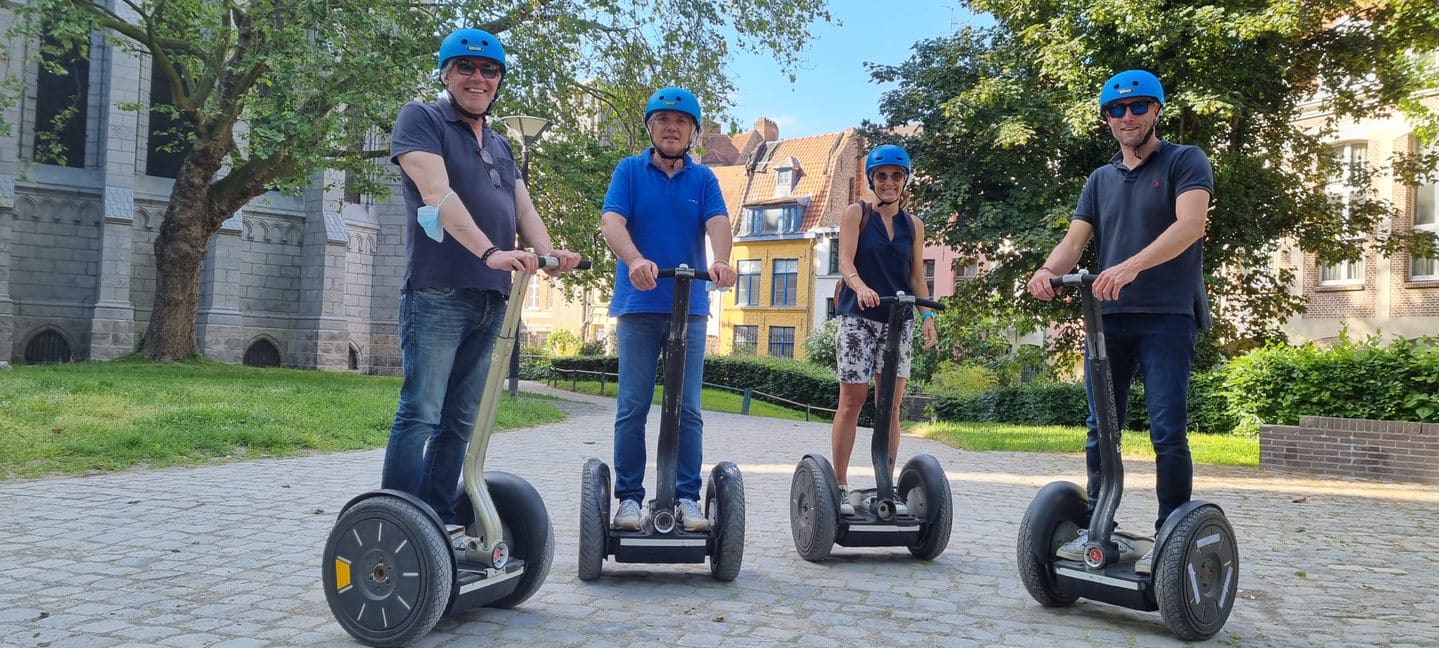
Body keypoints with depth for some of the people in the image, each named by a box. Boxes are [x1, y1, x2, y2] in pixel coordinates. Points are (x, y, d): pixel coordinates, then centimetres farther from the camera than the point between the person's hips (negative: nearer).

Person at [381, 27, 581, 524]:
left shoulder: (500, 146, 24)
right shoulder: (421, 119, 1)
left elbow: (523, 208, 14)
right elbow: (437, 193, -14)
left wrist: (547, 253, -8)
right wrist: (490, 251, -27)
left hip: (490, 298, 7)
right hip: (438, 294, -7)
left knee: (460, 420, 8)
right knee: (421, 413, -10)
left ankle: (443, 519, 14)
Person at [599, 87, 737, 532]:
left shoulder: (704, 179, 10)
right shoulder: (630, 171, 5)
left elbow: (718, 223, -7)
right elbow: (612, 221, -9)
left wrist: (721, 261, -29)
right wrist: (636, 260, -30)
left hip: (690, 307, 1)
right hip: (638, 305, -1)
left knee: (687, 410, 2)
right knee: (633, 408, 0)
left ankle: (687, 498, 9)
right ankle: (629, 498, 8)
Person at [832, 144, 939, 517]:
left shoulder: (913, 224, 13)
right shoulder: (856, 213, 3)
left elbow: (917, 276, 13)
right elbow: (845, 262, -8)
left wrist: (927, 314, 0)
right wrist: (861, 287, -28)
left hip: (898, 319, 3)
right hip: (859, 317, -3)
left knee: (891, 404, 1)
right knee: (852, 400, -4)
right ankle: (840, 486, 3)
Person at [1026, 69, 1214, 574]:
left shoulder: (1185, 161, 2)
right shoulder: (1101, 180, 18)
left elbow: (1189, 224, -15)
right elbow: (1076, 239, 7)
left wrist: (1132, 266, -31)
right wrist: (1049, 270, -16)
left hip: (1168, 317, -5)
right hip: (1109, 318, 5)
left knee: (1167, 431, -8)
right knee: (1100, 431, 7)